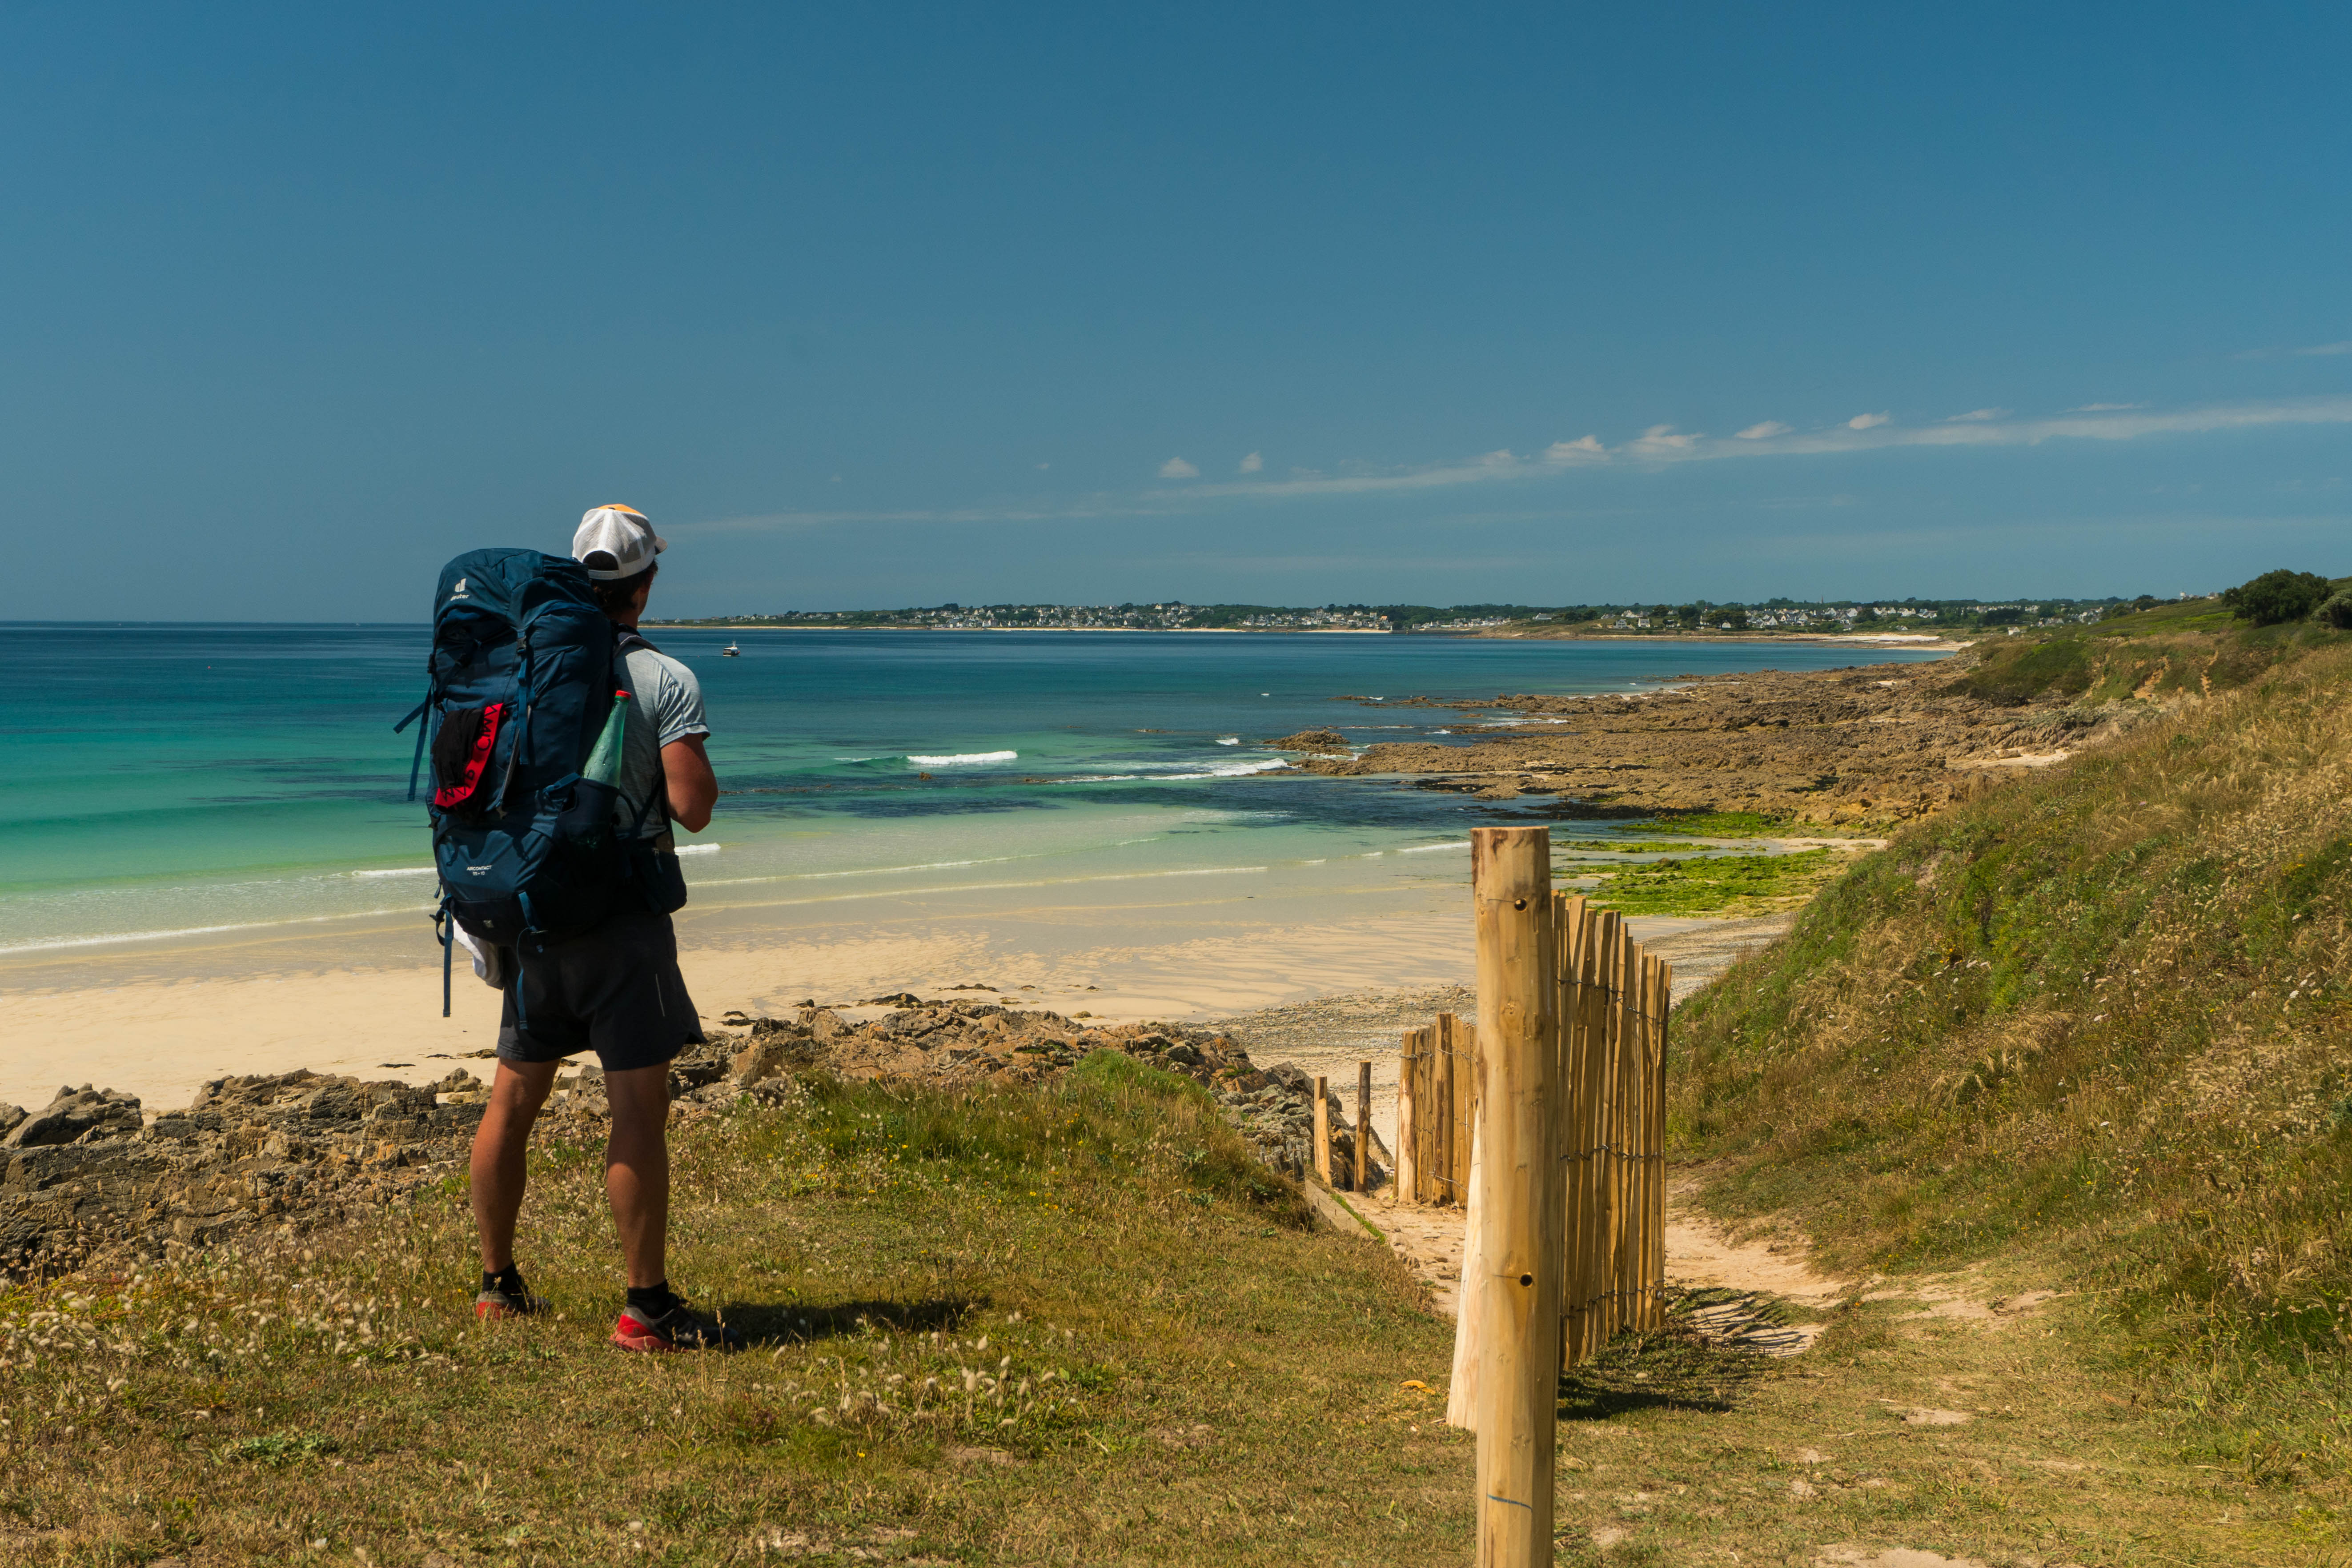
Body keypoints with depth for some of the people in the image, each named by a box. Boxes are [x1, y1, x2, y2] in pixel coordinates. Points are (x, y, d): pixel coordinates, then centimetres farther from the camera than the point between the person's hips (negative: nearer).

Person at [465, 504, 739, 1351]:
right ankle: (647, 1307, 1)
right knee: (639, 1110, -2)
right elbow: (693, 807, -14)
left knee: (512, 1099, 14)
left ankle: (498, 1285, 25)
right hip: (622, 921, -6)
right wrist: (697, 762, 6)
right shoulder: (668, 682, -10)